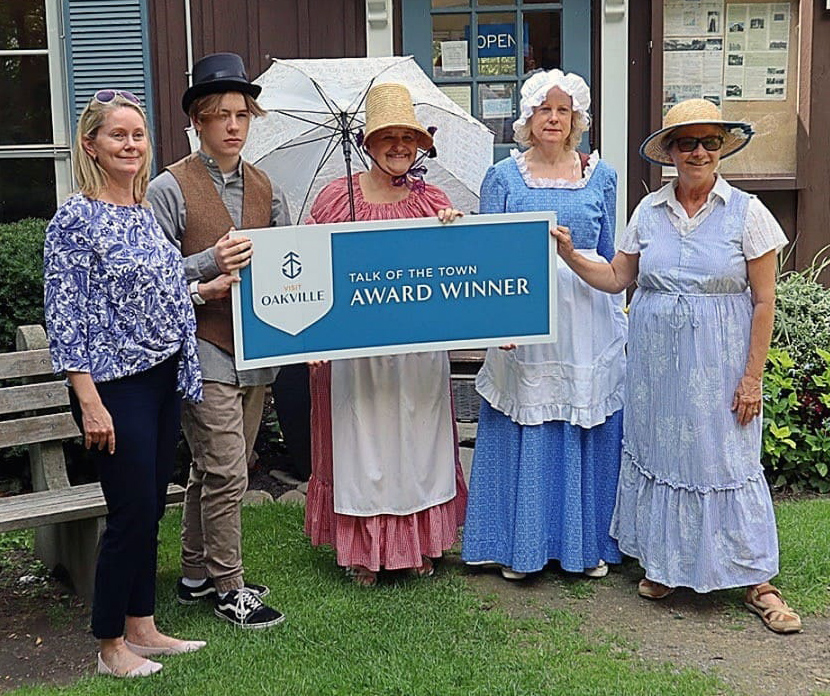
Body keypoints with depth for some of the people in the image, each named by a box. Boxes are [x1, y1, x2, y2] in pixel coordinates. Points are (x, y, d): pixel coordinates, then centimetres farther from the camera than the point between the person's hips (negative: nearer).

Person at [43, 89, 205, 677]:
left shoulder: (148, 212, 11)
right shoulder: (75, 219, -11)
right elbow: (65, 316, -15)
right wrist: (90, 402, -18)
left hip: (163, 380, 7)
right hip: (115, 385, -7)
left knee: (152, 509, 14)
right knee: (131, 513, -2)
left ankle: (142, 627, 27)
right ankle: (111, 646, 14)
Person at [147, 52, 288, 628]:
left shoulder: (265, 187, 12)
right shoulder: (170, 189, -5)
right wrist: (210, 264, -23)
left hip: (256, 350, 6)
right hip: (203, 351, -6)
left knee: (213, 470, 16)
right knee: (226, 473, -4)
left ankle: (197, 574, 29)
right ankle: (228, 589, 10)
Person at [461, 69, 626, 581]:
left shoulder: (601, 176, 9)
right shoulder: (504, 177, 4)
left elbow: (611, 259, 12)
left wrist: (618, 323, 9)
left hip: (587, 317, 2)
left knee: (589, 431, 7)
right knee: (525, 432, 3)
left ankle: (590, 543, 21)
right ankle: (521, 547, 16)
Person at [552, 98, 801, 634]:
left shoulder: (746, 212, -4)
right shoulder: (649, 212, 5)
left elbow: (764, 301, -5)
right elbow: (616, 278, 8)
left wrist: (752, 376, -9)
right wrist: (570, 255, -8)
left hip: (719, 362, -3)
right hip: (657, 362, 3)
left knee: (727, 459, -1)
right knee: (659, 450, 9)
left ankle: (758, 581, 12)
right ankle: (663, 562, 26)